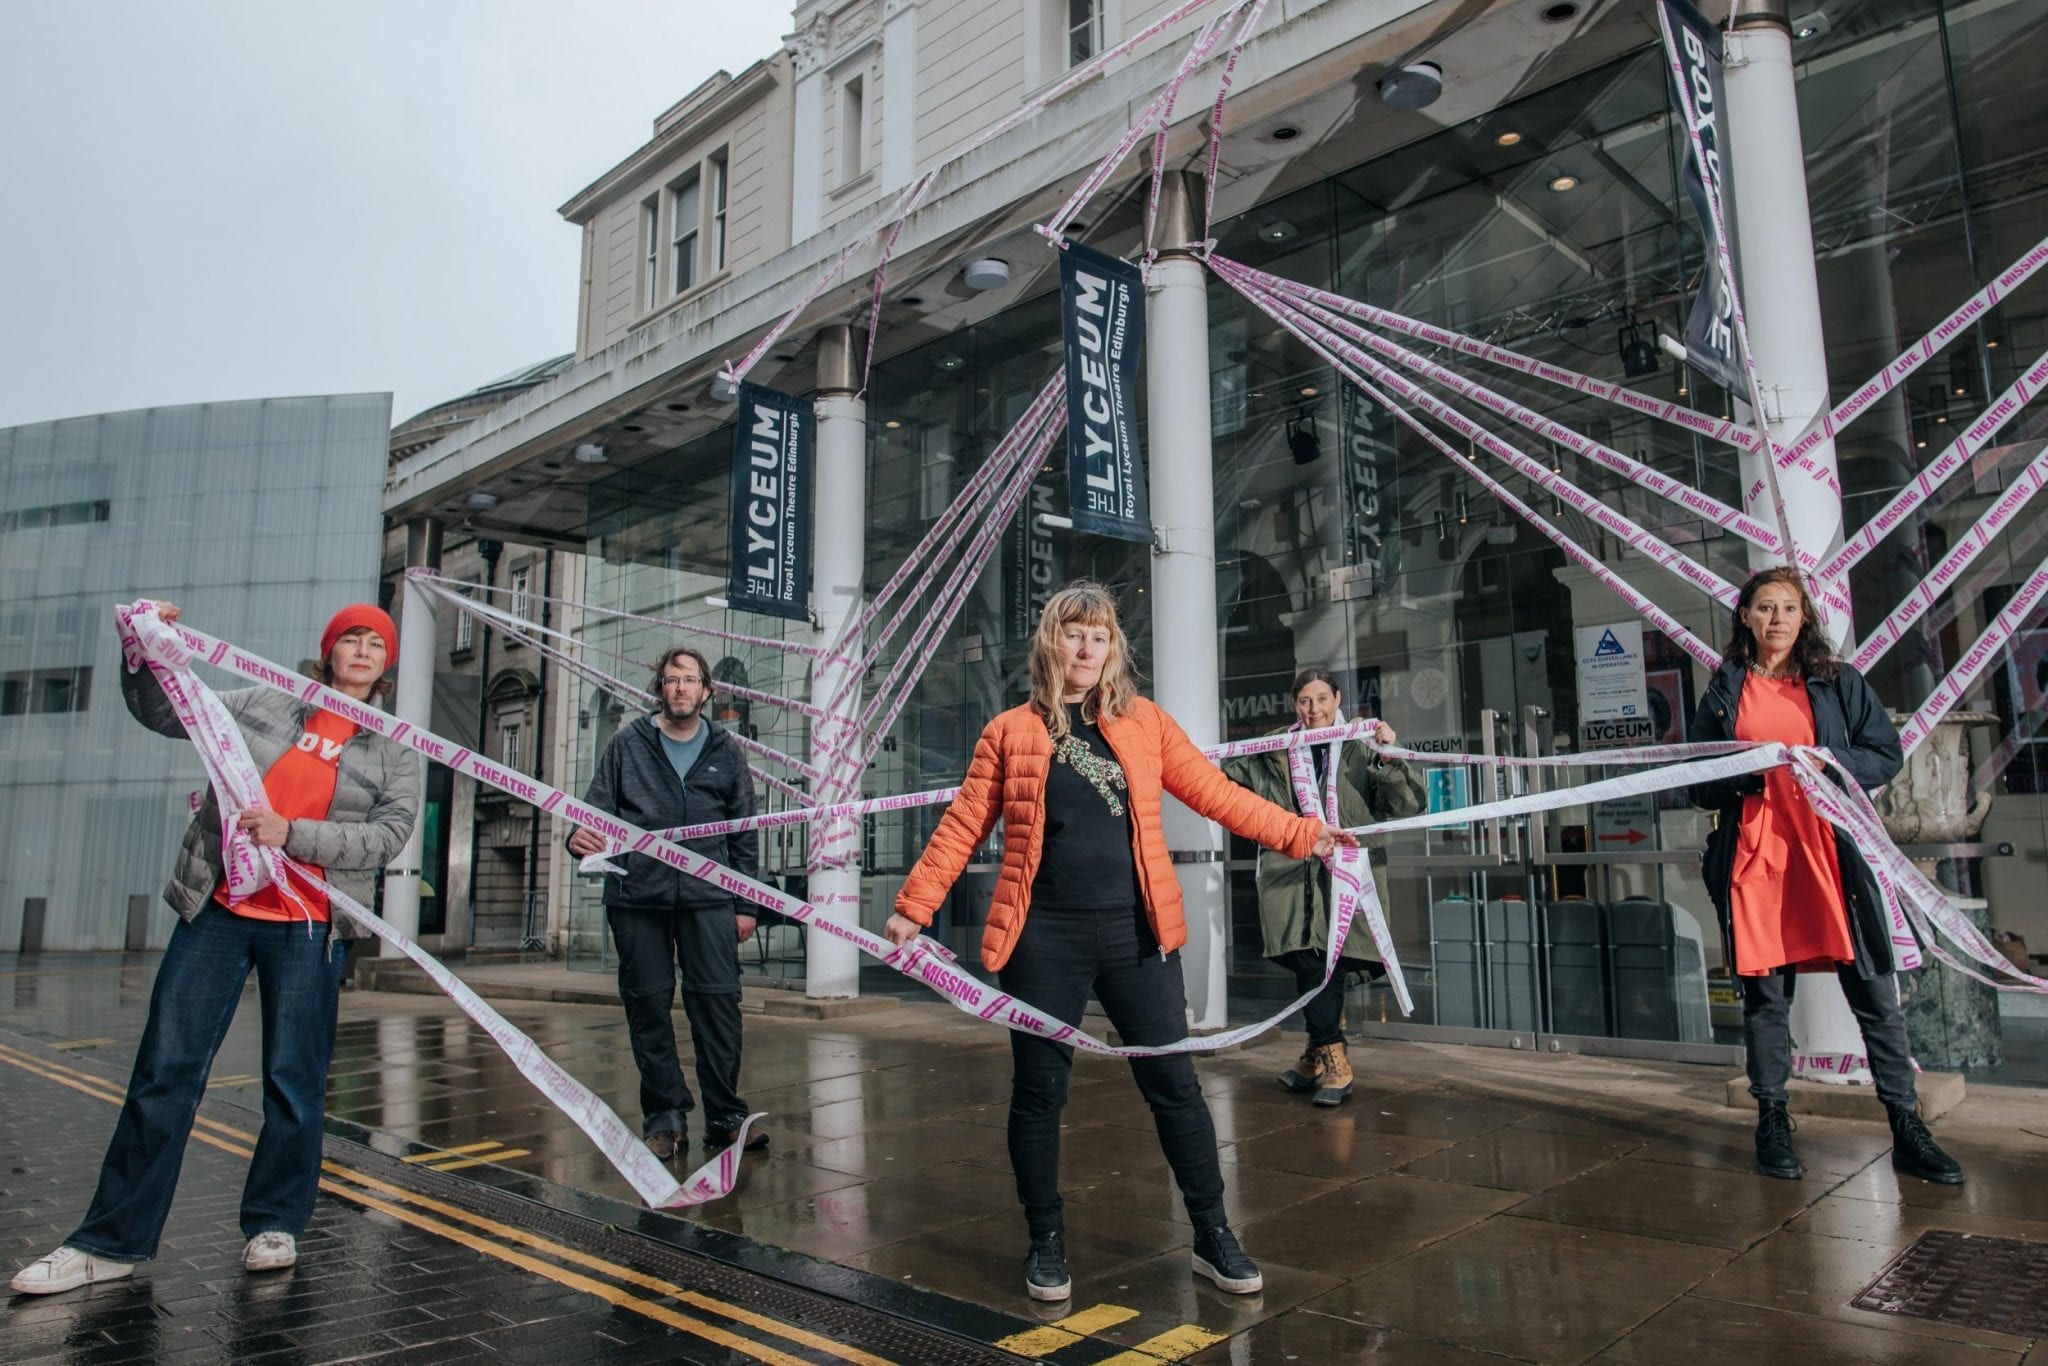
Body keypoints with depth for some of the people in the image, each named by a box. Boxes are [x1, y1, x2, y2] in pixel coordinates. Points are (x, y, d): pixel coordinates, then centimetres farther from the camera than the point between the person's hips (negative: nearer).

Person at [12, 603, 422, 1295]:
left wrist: (292, 834, -17)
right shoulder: (260, 706, 11)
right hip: (217, 913, 1)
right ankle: (112, 1241, 12)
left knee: (295, 1080, 3)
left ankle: (273, 1224, 20)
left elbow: (388, 835, -6)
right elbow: (162, 712, 17)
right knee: (164, 1069, 2)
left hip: (309, 930, -1)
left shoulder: (395, 752, 6)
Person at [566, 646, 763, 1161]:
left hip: (707, 896, 0)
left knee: (719, 1002, -3)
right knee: (648, 1006, 4)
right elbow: (598, 805, 8)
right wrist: (580, 834, -17)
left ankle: (725, 1116, 8)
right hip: (638, 895, 0)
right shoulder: (627, 745, 8)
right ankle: (665, 1118, 15)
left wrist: (745, 903, 7)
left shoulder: (726, 751, 11)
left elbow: (745, 833, 11)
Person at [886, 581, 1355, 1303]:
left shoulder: (1146, 724, 8)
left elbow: (1218, 794, 6)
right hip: (1044, 940, -1)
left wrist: (1302, 834, 0)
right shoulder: (1010, 733, 4)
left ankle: (1213, 1237, 23)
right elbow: (961, 826, 5)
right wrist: (914, 907, 1)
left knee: (1173, 1083, 6)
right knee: (1039, 1092, 7)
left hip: (1137, 933, 1)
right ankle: (1047, 1242, 26)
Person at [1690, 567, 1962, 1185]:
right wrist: (1748, 773, -10)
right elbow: (1699, 784, 9)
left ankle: (1906, 1128, 11)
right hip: (1753, 855, 0)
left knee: (1873, 988, 1)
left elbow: (1887, 754, 6)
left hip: (1830, 849, 0)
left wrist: (1828, 762, -12)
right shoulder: (1723, 692, 10)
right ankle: (1772, 1123, 14)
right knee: (1765, 990, 5)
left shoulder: (1839, 682, 10)